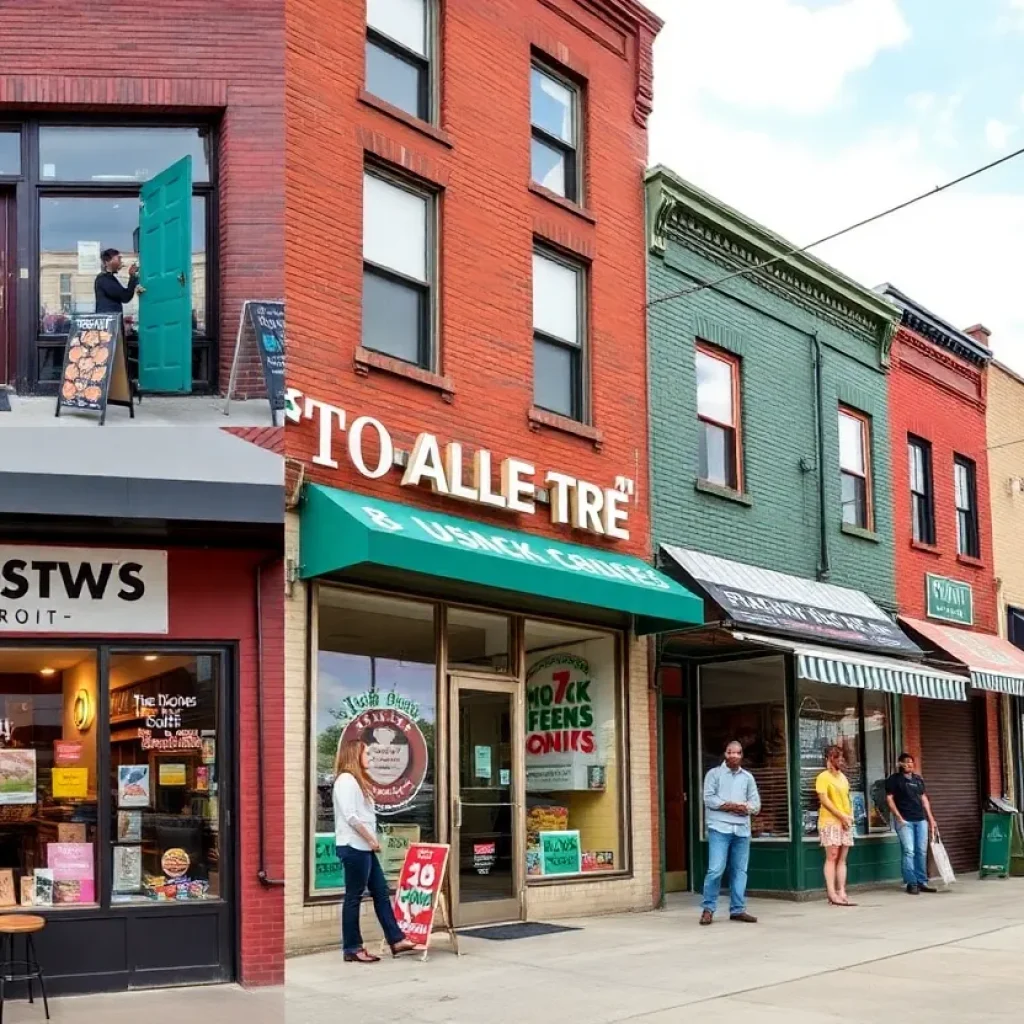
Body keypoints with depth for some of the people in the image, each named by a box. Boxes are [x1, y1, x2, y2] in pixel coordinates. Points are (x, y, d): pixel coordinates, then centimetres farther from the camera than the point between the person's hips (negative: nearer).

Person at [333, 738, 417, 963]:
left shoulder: (357, 780, 20)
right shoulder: (346, 779, -11)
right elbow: (350, 816, -19)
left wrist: (371, 841, 7)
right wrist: (371, 839, -14)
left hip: (363, 847, 10)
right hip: (353, 847, -10)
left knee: (381, 892, 10)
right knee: (354, 897, -4)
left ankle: (396, 940, 13)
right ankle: (352, 949, 2)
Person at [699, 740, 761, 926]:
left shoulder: (748, 777, 16)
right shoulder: (714, 774, 5)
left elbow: (756, 804, 10)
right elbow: (709, 799, -7)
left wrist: (743, 808, -10)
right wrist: (730, 806, -12)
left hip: (742, 829, 4)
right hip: (719, 828, -4)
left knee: (740, 871, 4)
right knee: (716, 869, -11)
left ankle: (737, 909, 10)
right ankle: (708, 909, -2)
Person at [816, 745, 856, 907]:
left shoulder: (843, 777, 17)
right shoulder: (823, 777, -7)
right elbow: (824, 800, -14)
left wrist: (850, 816, 4)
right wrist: (841, 816, -15)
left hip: (845, 823, 7)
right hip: (830, 822, -7)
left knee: (842, 859, 4)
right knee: (832, 857, -8)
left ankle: (841, 893, 4)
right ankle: (832, 894, -9)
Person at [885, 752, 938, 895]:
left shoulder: (918, 779, 16)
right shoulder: (894, 779, 0)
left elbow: (924, 799, 20)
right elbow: (889, 799, -4)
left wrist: (931, 818, 15)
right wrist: (899, 817, -12)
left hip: (921, 819, 5)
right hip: (905, 820, -5)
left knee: (922, 851, 4)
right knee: (909, 851, -9)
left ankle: (922, 882, 10)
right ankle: (911, 883, -4)